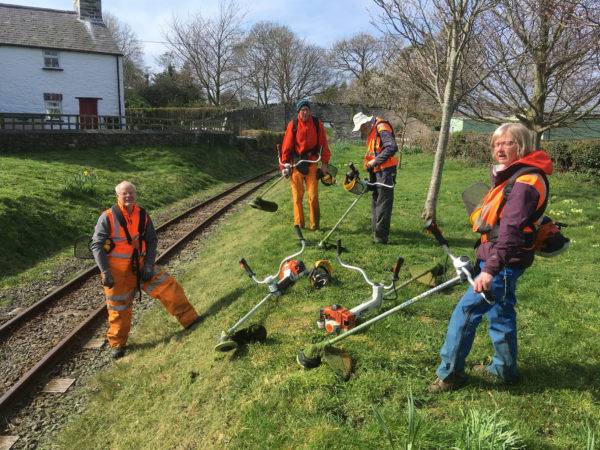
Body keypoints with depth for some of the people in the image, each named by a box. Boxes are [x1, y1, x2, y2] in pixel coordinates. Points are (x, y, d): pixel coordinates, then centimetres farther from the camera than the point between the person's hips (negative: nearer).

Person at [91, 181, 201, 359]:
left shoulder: (142, 216, -1)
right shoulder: (108, 217, -13)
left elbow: (152, 241, 6)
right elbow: (97, 245, -12)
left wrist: (149, 264, -6)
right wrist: (105, 271, -18)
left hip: (140, 266, 4)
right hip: (117, 272, -3)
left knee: (168, 286, -5)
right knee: (119, 308, 6)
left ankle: (189, 319, 7)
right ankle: (117, 344, 27)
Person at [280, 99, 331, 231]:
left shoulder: (317, 123, -1)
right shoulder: (293, 125, -4)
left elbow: (323, 143, 3)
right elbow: (286, 146, -2)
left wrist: (324, 162, 0)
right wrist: (284, 165, -5)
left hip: (312, 163, 0)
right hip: (296, 163, 0)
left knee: (313, 196, 1)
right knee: (297, 196, 6)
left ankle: (315, 224, 13)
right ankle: (298, 223, 17)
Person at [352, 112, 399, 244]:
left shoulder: (382, 129, -16)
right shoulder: (371, 132, 15)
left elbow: (392, 147, -28)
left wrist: (376, 161, -24)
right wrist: (369, 168, 15)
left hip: (385, 170, -10)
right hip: (375, 171, 10)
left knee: (383, 204, -7)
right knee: (375, 201, 17)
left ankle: (381, 236, -3)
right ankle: (376, 229, 29)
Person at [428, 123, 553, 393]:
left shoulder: (524, 183, -20)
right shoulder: (510, 176, 12)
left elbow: (511, 231, -29)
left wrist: (490, 269, -34)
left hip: (504, 263, -10)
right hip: (499, 260, 10)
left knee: (466, 311, -7)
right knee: (500, 313, 20)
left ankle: (449, 374, 4)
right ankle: (504, 369, 36)